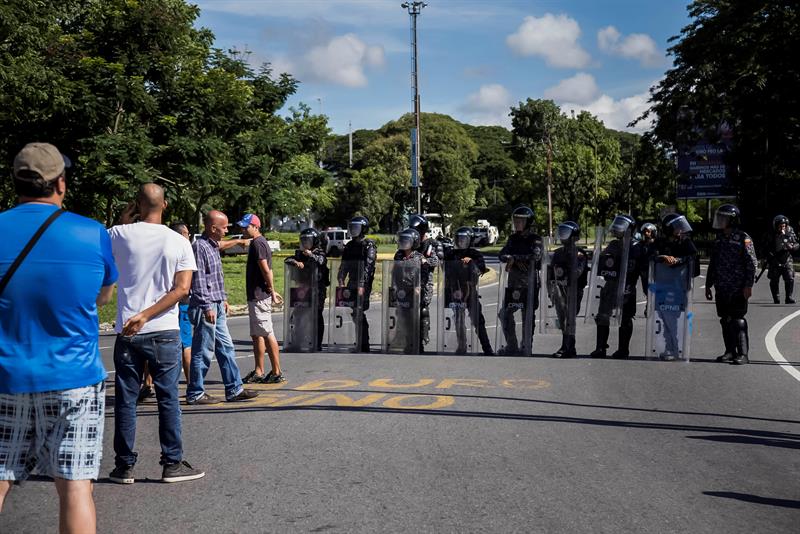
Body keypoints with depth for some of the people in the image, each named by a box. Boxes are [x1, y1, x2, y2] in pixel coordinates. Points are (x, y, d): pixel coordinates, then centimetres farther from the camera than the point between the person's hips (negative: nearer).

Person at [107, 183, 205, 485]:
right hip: (164, 333, 0)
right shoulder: (179, 242, -1)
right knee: (168, 400, 6)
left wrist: (123, 222, 13)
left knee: (126, 400, 8)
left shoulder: (120, 234, -3)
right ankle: (173, 464, 9)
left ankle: (124, 466, 13)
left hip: (127, 333, 0)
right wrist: (146, 315, -12)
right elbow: (182, 289, -9)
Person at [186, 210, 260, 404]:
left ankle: (234, 389, 16)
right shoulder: (200, 246, -15)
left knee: (226, 348, 11)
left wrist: (223, 299, 22)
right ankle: (195, 393, 7)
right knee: (203, 351, -2)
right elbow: (198, 281, -19)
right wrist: (207, 307, -20)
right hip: (205, 308, -10)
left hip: (217, 306, 10)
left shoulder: (213, 246, 15)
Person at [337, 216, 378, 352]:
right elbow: (344, 265, 17)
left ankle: (363, 345, -5)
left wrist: (362, 285, -22)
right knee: (354, 313, 7)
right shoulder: (350, 245, 15)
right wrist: (341, 280, 4)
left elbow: (368, 267, -15)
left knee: (359, 314, -10)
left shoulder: (369, 245, -7)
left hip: (363, 285, -7)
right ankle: (359, 343, 16)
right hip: (352, 284, 7)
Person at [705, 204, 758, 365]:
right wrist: (708, 285, 18)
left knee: (738, 321, -7)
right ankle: (730, 352, 17)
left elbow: (751, 264, -9)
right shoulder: (719, 239, 13)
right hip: (721, 289, 6)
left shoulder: (743, 239, -7)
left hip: (738, 290, -6)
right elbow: (713, 263, 19)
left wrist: (748, 285, -15)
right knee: (725, 321, 9)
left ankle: (743, 354, -3)